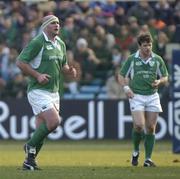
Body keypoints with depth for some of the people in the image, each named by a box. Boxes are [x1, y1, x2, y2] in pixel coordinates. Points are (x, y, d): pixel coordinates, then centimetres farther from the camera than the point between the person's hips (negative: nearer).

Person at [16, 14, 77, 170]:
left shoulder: (60, 44, 13)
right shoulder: (38, 42, -11)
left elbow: (63, 65, 27)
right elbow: (20, 62, -13)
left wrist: (70, 70, 4)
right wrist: (37, 75, -20)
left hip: (54, 92, 8)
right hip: (38, 91, -8)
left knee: (42, 129, 8)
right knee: (54, 121, -21)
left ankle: (30, 161, 18)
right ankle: (31, 146, -2)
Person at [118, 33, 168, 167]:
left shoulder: (157, 60, 5)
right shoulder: (132, 59, 0)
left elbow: (165, 77, 12)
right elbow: (121, 75, 7)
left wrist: (159, 81, -10)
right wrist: (126, 87, -11)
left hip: (152, 96, 2)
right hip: (136, 96, -2)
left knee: (151, 128, 0)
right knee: (139, 125, -17)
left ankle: (148, 159, 8)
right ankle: (136, 151, 9)